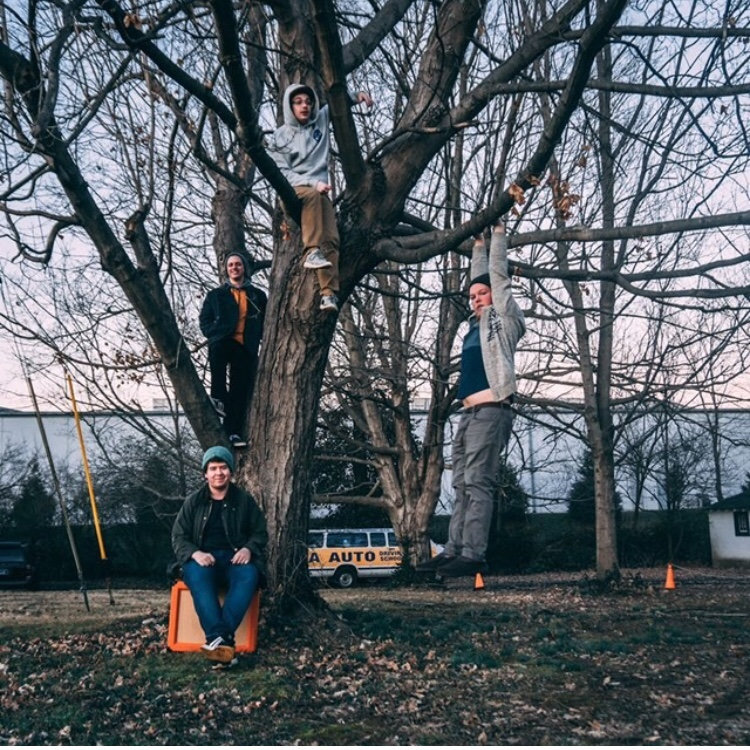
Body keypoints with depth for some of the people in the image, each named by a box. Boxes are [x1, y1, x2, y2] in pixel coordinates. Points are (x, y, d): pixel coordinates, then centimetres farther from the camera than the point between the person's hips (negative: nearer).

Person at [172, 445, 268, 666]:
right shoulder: (193, 502, 11)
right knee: (198, 575, -37)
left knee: (249, 575, -36)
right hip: (202, 559, 0)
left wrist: (248, 549, -10)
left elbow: (260, 532, 14)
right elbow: (178, 537, 9)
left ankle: (219, 639, -44)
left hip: (235, 558, 0)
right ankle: (221, 639, -48)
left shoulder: (245, 500, 11)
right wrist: (195, 553, -14)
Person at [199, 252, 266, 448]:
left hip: (246, 348, 1)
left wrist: (266, 341, 3)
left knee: (241, 391, -6)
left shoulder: (258, 296, 20)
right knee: (216, 349, -37)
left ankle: (234, 432, -5)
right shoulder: (216, 295, 18)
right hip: (223, 343, -1)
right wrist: (217, 335, -6)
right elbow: (205, 321, 13)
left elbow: (265, 323, 21)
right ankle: (218, 397, -28)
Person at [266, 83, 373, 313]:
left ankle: (329, 293, -31)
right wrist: (313, 184, -17)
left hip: (320, 191, 3)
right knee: (313, 196, -39)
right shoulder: (279, 138, 5)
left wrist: (356, 95, 3)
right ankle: (312, 251, -39)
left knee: (331, 238, -22)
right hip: (293, 190, -3)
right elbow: (282, 173, -4)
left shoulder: (320, 120, 14)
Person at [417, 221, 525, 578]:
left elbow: (499, 274, 7)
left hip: (491, 411, -8)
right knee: (462, 486, 4)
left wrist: (498, 233, 16)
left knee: (478, 483, -14)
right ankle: (453, 550, 4)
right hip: (469, 413, 9)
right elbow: (478, 278, 35)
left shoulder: (504, 318, 6)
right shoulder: (477, 323, 24)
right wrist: (478, 243, 39)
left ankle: (473, 554, -16)